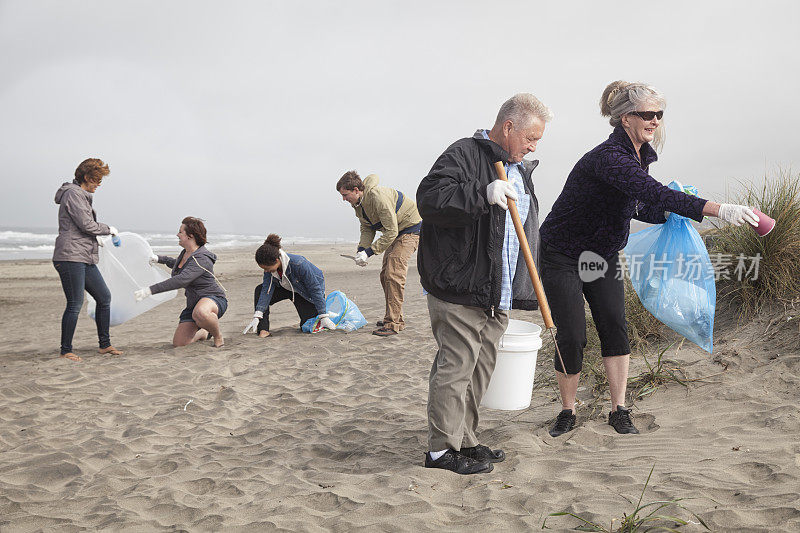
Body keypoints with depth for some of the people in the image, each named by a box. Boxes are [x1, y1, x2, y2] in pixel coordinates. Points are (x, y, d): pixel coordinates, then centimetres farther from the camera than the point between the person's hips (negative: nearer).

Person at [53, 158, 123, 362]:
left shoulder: (82, 196, 21)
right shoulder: (73, 194, -9)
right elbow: (87, 224, -15)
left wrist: (94, 239, 21)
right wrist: (108, 229, -1)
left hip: (86, 259, 10)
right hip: (70, 256, -10)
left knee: (104, 297, 10)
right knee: (75, 304, -7)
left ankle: (104, 344, 18)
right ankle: (66, 351, 3)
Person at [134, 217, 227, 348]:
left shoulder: (201, 258, -23)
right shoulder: (185, 253, 8)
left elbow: (181, 280, -36)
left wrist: (150, 290, -37)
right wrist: (160, 258, 39)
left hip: (214, 299, -9)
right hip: (194, 303, 9)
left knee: (200, 313, -46)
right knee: (178, 343, -2)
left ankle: (218, 336, -15)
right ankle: (204, 333, 28)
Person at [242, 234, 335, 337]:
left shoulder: (299, 264, -41)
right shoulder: (270, 265, -24)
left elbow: (315, 290, -32)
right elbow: (267, 289, -23)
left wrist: (323, 317, -28)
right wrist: (257, 317, -31)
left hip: (305, 292, -5)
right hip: (287, 288, 5)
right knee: (259, 291, -16)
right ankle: (263, 330, -16)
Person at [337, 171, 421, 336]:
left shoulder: (378, 197, -31)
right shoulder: (358, 203, -2)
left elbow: (391, 232, -31)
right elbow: (367, 228, 7)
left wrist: (369, 252, -30)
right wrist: (361, 249, -11)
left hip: (410, 229, -10)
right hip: (394, 232, 10)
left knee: (394, 274, -18)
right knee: (385, 274, 8)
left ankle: (392, 324, -17)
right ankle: (396, 318, 18)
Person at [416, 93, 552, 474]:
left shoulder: (520, 170, 21)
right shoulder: (464, 155, -7)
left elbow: (525, 232, 29)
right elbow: (429, 199, -22)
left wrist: (522, 289, 25)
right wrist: (483, 194, -31)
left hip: (497, 296, 9)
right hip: (458, 289, -9)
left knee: (481, 368, 14)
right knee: (455, 367, -5)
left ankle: (464, 440, 27)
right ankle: (440, 448, 8)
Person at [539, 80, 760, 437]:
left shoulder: (643, 155, 1)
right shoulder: (609, 157, -28)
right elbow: (656, 194, -40)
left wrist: (671, 216, -4)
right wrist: (718, 210, -46)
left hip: (602, 254, 8)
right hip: (562, 256, -7)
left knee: (614, 326, -1)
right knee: (572, 335, -6)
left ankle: (618, 411, 9)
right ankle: (567, 411, 12)